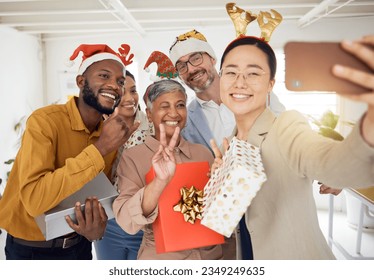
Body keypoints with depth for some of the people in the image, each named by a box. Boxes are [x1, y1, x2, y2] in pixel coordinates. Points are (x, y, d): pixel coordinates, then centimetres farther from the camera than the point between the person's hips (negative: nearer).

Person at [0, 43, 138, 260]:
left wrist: (96, 227, -20)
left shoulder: (110, 134, -6)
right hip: (32, 248, -4)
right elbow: (34, 200, -32)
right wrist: (100, 148, -33)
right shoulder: (45, 121, -22)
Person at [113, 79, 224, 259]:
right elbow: (126, 222, -23)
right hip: (160, 257, -3)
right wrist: (160, 181, -38)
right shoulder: (132, 157, -12)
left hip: (209, 253, 3)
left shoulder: (203, 153, -3)